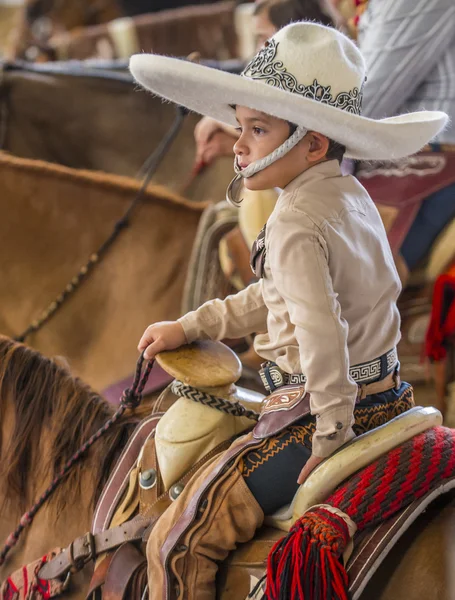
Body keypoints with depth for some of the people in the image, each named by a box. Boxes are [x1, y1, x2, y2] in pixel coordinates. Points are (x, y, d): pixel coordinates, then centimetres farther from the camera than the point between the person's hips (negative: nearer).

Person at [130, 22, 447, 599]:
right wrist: (190, 327, 21)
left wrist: (331, 436, -23)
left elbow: (321, 332, -31)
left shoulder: (295, 223, -20)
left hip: (309, 415, -10)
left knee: (177, 543, -6)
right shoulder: (352, 196, 10)